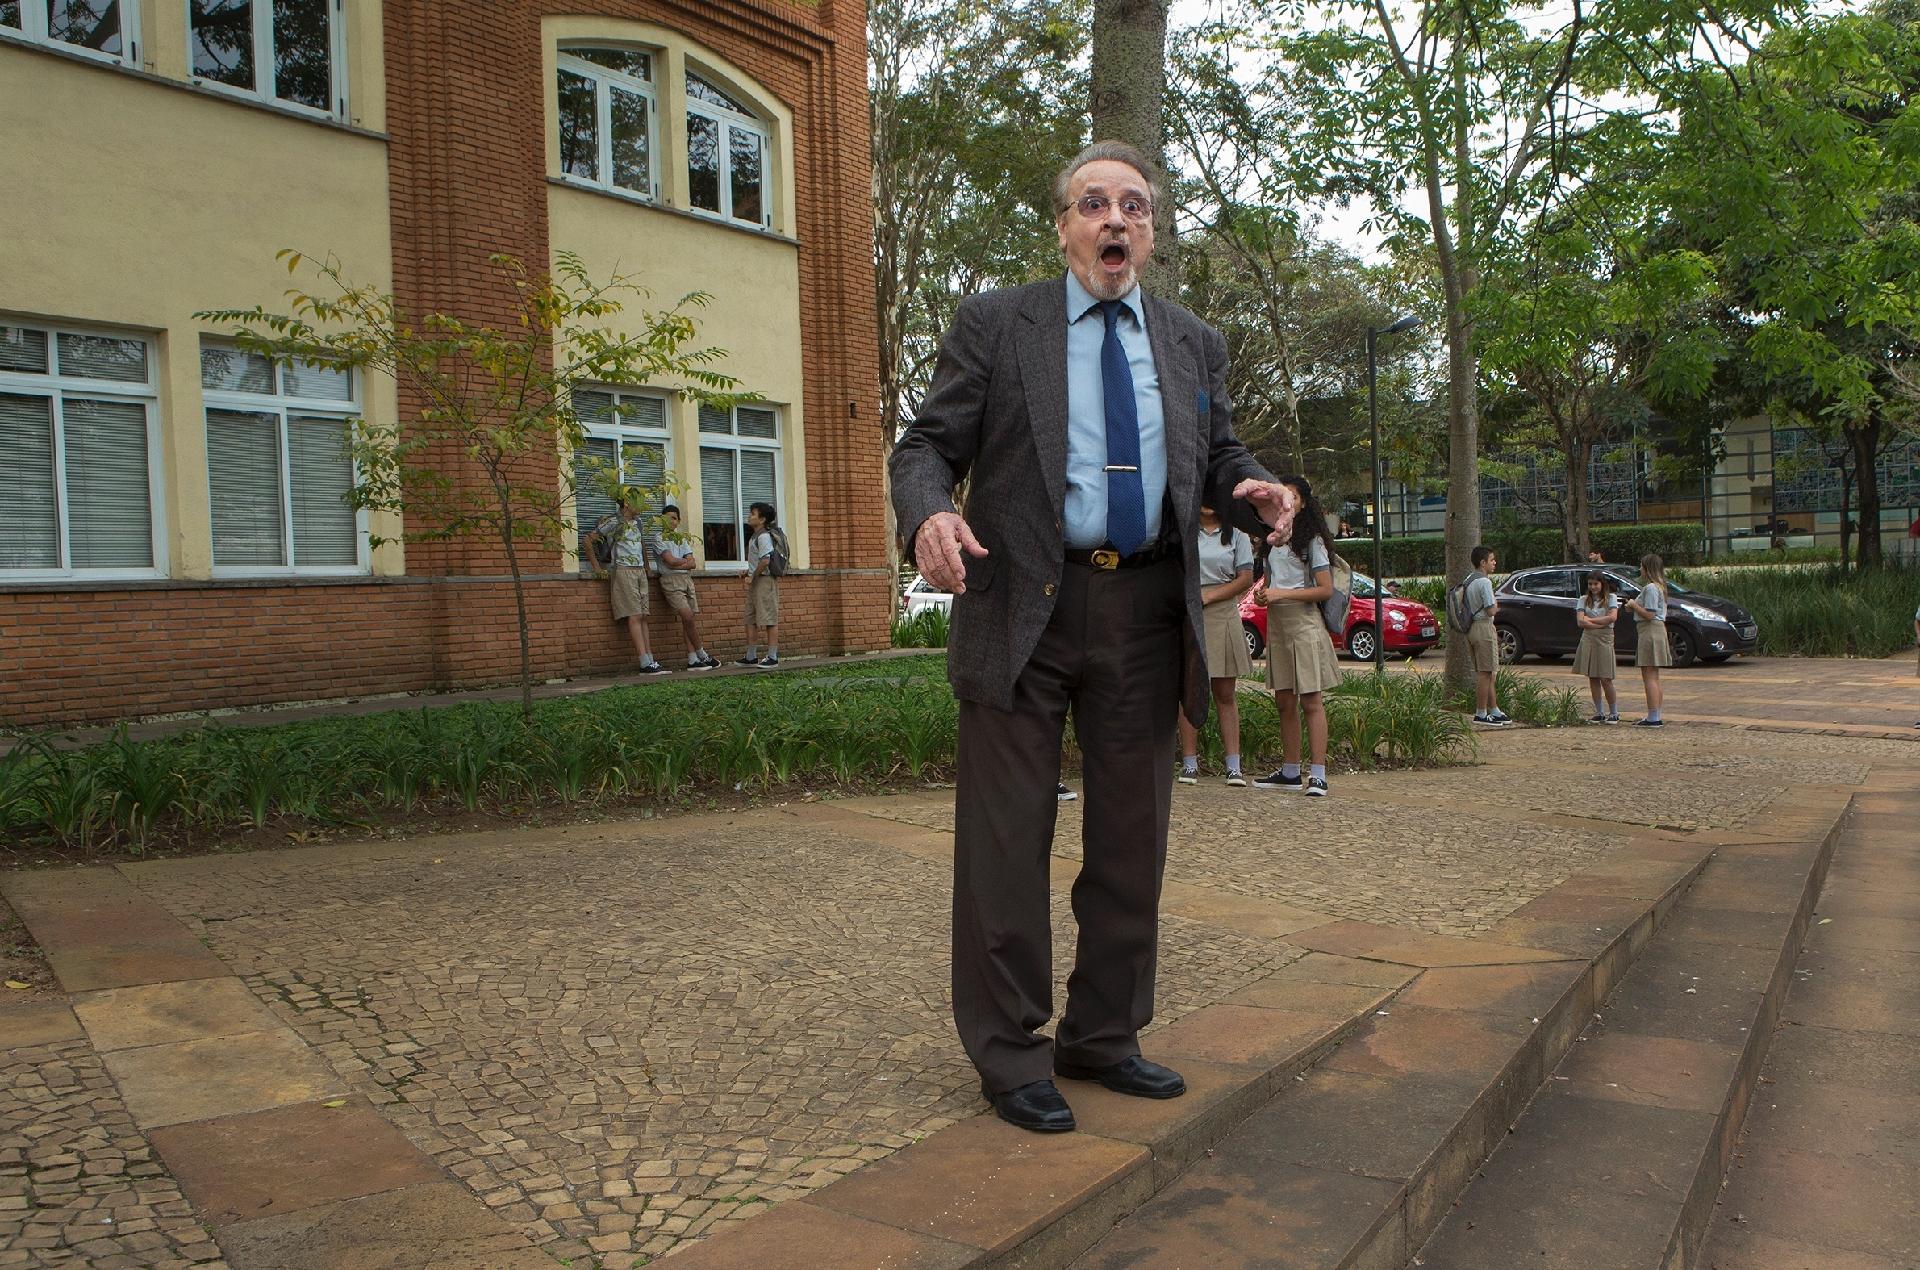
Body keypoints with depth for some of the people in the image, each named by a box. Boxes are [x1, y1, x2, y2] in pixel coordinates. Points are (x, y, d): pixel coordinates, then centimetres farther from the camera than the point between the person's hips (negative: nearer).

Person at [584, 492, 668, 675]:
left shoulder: (637, 521, 16)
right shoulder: (612, 522, -5)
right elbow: (589, 540, -5)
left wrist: (647, 567, 22)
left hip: (640, 572, 7)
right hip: (624, 571, -7)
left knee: (643, 617, 3)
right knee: (634, 617, -12)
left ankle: (650, 661, 1)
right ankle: (645, 664, -18)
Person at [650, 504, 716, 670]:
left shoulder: (681, 538, 18)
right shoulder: (659, 537, 1)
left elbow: (692, 564, 7)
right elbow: (670, 561, -10)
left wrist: (677, 565, -9)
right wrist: (685, 561, 6)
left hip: (687, 579, 6)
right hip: (671, 581, -6)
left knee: (689, 620, 0)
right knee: (689, 617, -15)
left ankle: (692, 660, 0)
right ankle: (703, 656, -5)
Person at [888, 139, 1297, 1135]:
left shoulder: (1194, 344, 15)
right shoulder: (994, 324, 4)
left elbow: (1217, 457, 18)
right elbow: (927, 446, -1)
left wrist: (1249, 491, -6)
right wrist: (928, 514, -23)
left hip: (1146, 612, 4)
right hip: (1024, 605, -4)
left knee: (1131, 836, 11)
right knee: (1006, 836, 1)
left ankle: (1103, 1039, 28)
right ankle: (1009, 1056, 16)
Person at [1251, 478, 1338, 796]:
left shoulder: (1311, 540, -3)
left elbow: (1325, 589, -8)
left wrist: (1282, 593, -15)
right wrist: (1264, 593, 3)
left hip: (1303, 621, -7)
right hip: (1276, 621, 7)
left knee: (1310, 700, -9)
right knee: (1284, 701, 7)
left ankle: (1318, 774, -10)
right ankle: (1290, 772, 13)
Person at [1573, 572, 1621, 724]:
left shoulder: (1611, 598, 4)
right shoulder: (1584, 600, 9)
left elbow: (1613, 617, -11)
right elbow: (1580, 622, -3)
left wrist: (1590, 620, -7)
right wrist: (1601, 623, -11)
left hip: (1605, 639, -3)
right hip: (1588, 640, 3)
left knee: (1605, 679, -4)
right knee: (1593, 678, 3)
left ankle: (1614, 713, 7)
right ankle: (1599, 713, 10)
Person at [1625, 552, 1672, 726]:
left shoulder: (1650, 588, -16)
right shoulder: (1658, 587, 17)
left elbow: (1649, 614, -20)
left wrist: (1634, 605, -7)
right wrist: (1634, 606, 9)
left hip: (1650, 631, -11)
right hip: (1658, 629, 11)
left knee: (1649, 677, -9)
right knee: (1654, 677, 15)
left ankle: (1653, 718, -10)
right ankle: (1656, 716, 19)